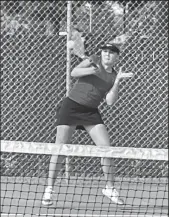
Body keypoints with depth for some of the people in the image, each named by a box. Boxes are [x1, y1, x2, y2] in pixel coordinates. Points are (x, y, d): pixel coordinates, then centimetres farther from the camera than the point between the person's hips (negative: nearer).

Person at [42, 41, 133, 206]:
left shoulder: (114, 77, 7)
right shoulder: (93, 61, 2)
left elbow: (110, 101, -4)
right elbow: (74, 72, -11)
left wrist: (117, 81, -13)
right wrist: (91, 70, -27)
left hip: (91, 112, 3)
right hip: (71, 106, -3)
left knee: (106, 147, -7)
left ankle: (110, 188, 8)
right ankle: (49, 189, -1)